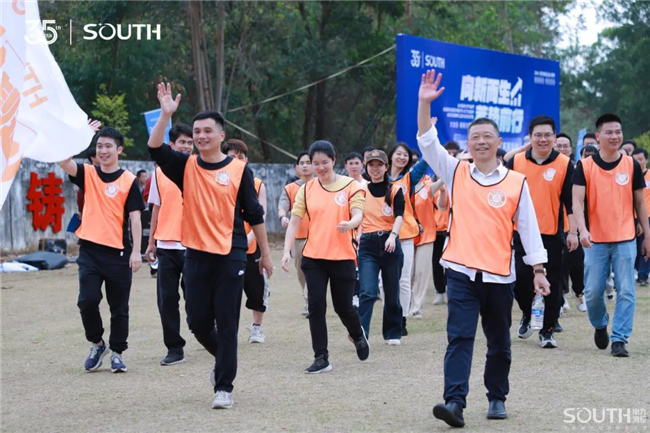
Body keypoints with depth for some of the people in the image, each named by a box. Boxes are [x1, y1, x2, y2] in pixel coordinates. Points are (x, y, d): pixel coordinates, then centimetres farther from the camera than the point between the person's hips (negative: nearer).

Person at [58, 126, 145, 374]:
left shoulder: (129, 181, 0)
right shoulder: (87, 174, 6)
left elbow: (135, 218, -3)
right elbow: (64, 161, -12)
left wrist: (136, 251, -9)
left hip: (118, 252, -1)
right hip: (90, 250, 2)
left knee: (119, 308, 5)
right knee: (87, 301, -9)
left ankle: (117, 353, 18)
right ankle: (97, 344, 14)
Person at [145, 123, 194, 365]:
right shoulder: (160, 173, 7)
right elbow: (157, 208, 13)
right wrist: (151, 242, 12)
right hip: (167, 244, 2)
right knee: (167, 299, 0)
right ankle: (174, 349, 8)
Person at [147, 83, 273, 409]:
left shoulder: (239, 170, 1)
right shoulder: (186, 167, 6)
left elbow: (254, 215, 5)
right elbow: (155, 149, -10)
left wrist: (265, 253, 7)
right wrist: (166, 114, -22)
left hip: (231, 257, -3)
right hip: (197, 256, 3)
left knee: (227, 324, -2)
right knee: (197, 321, 8)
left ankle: (224, 387, 4)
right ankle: (223, 359, 36)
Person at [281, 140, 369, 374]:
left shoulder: (351, 186, -1)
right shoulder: (306, 189, 4)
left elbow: (358, 214, -13)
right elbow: (294, 221, 3)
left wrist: (350, 224, -36)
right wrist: (287, 251, -7)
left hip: (342, 257, -2)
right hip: (313, 258, 2)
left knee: (343, 306, 6)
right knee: (316, 306, -5)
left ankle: (357, 335, 39)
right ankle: (321, 358, 3)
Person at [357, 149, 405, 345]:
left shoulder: (395, 191, 2)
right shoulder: (361, 191, 8)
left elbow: (399, 216, -12)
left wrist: (393, 236, -28)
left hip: (390, 243, 0)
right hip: (367, 245, 0)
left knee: (392, 292, 9)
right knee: (367, 292, -15)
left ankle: (393, 333, 23)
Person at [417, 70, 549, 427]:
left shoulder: (516, 182, 2)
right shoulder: (456, 173, 5)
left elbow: (529, 227, 4)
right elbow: (427, 142, -4)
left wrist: (538, 270, 1)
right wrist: (425, 103, -15)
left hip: (499, 275, 1)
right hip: (461, 272, 0)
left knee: (499, 342, 12)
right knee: (459, 337, -11)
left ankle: (497, 398, 27)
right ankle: (455, 402, -17)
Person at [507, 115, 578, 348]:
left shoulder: (565, 165, -1)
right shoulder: (516, 162, 3)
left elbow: (571, 202, -1)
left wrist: (573, 232, -6)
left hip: (552, 234, -1)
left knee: (552, 284, 2)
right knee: (520, 280, 2)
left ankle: (548, 330, 14)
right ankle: (526, 315, 30)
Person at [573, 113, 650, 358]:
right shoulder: (585, 166, -2)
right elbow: (577, 201, -9)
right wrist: (582, 229, -25)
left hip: (625, 239, 1)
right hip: (596, 241, -1)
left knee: (626, 292, -5)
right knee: (593, 292, 4)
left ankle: (619, 339, 1)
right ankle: (600, 326, 31)